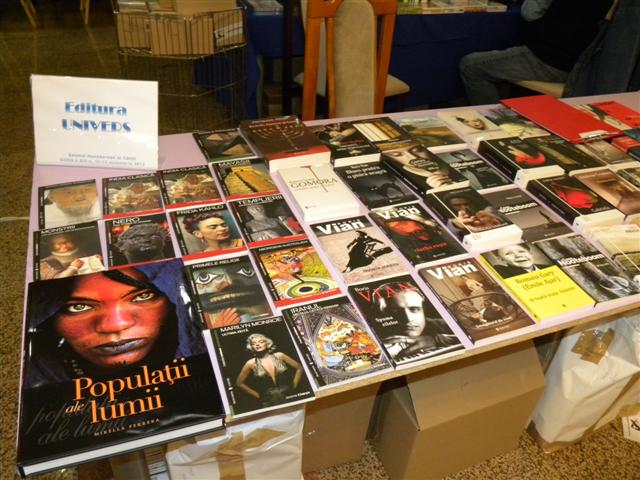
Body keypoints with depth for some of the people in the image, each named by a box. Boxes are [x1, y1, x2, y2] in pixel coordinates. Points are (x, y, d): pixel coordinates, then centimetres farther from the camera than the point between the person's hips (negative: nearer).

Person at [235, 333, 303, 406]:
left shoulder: (279, 356, 3)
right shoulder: (251, 363, 0)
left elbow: (299, 368, 11)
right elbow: (239, 383, 10)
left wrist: (294, 386, 4)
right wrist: (257, 395, 7)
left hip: (289, 397, 0)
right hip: (269, 402, 0)